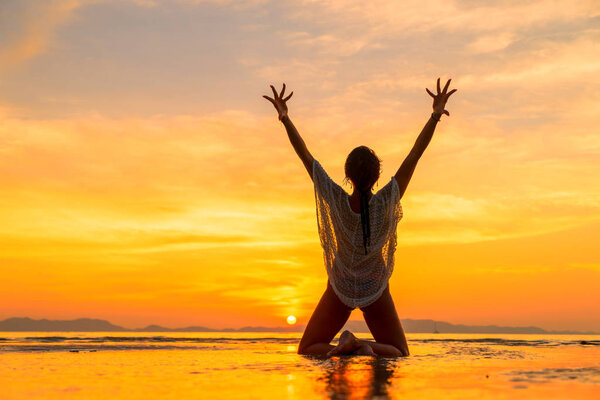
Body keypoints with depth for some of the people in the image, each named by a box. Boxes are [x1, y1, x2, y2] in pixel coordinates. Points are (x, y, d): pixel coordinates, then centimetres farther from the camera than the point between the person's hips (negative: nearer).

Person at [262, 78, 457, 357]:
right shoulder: (386, 202, -19)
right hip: (376, 291, 0)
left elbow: (306, 156, -19)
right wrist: (435, 116, -19)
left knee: (307, 351, 13)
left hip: (340, 289, 0)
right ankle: (366, 347, -17)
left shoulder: (336, 201, -20)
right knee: (399, 353, 16)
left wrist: (285, 118, -17)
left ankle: (344, 344, -19)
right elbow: (415, 154, -20)